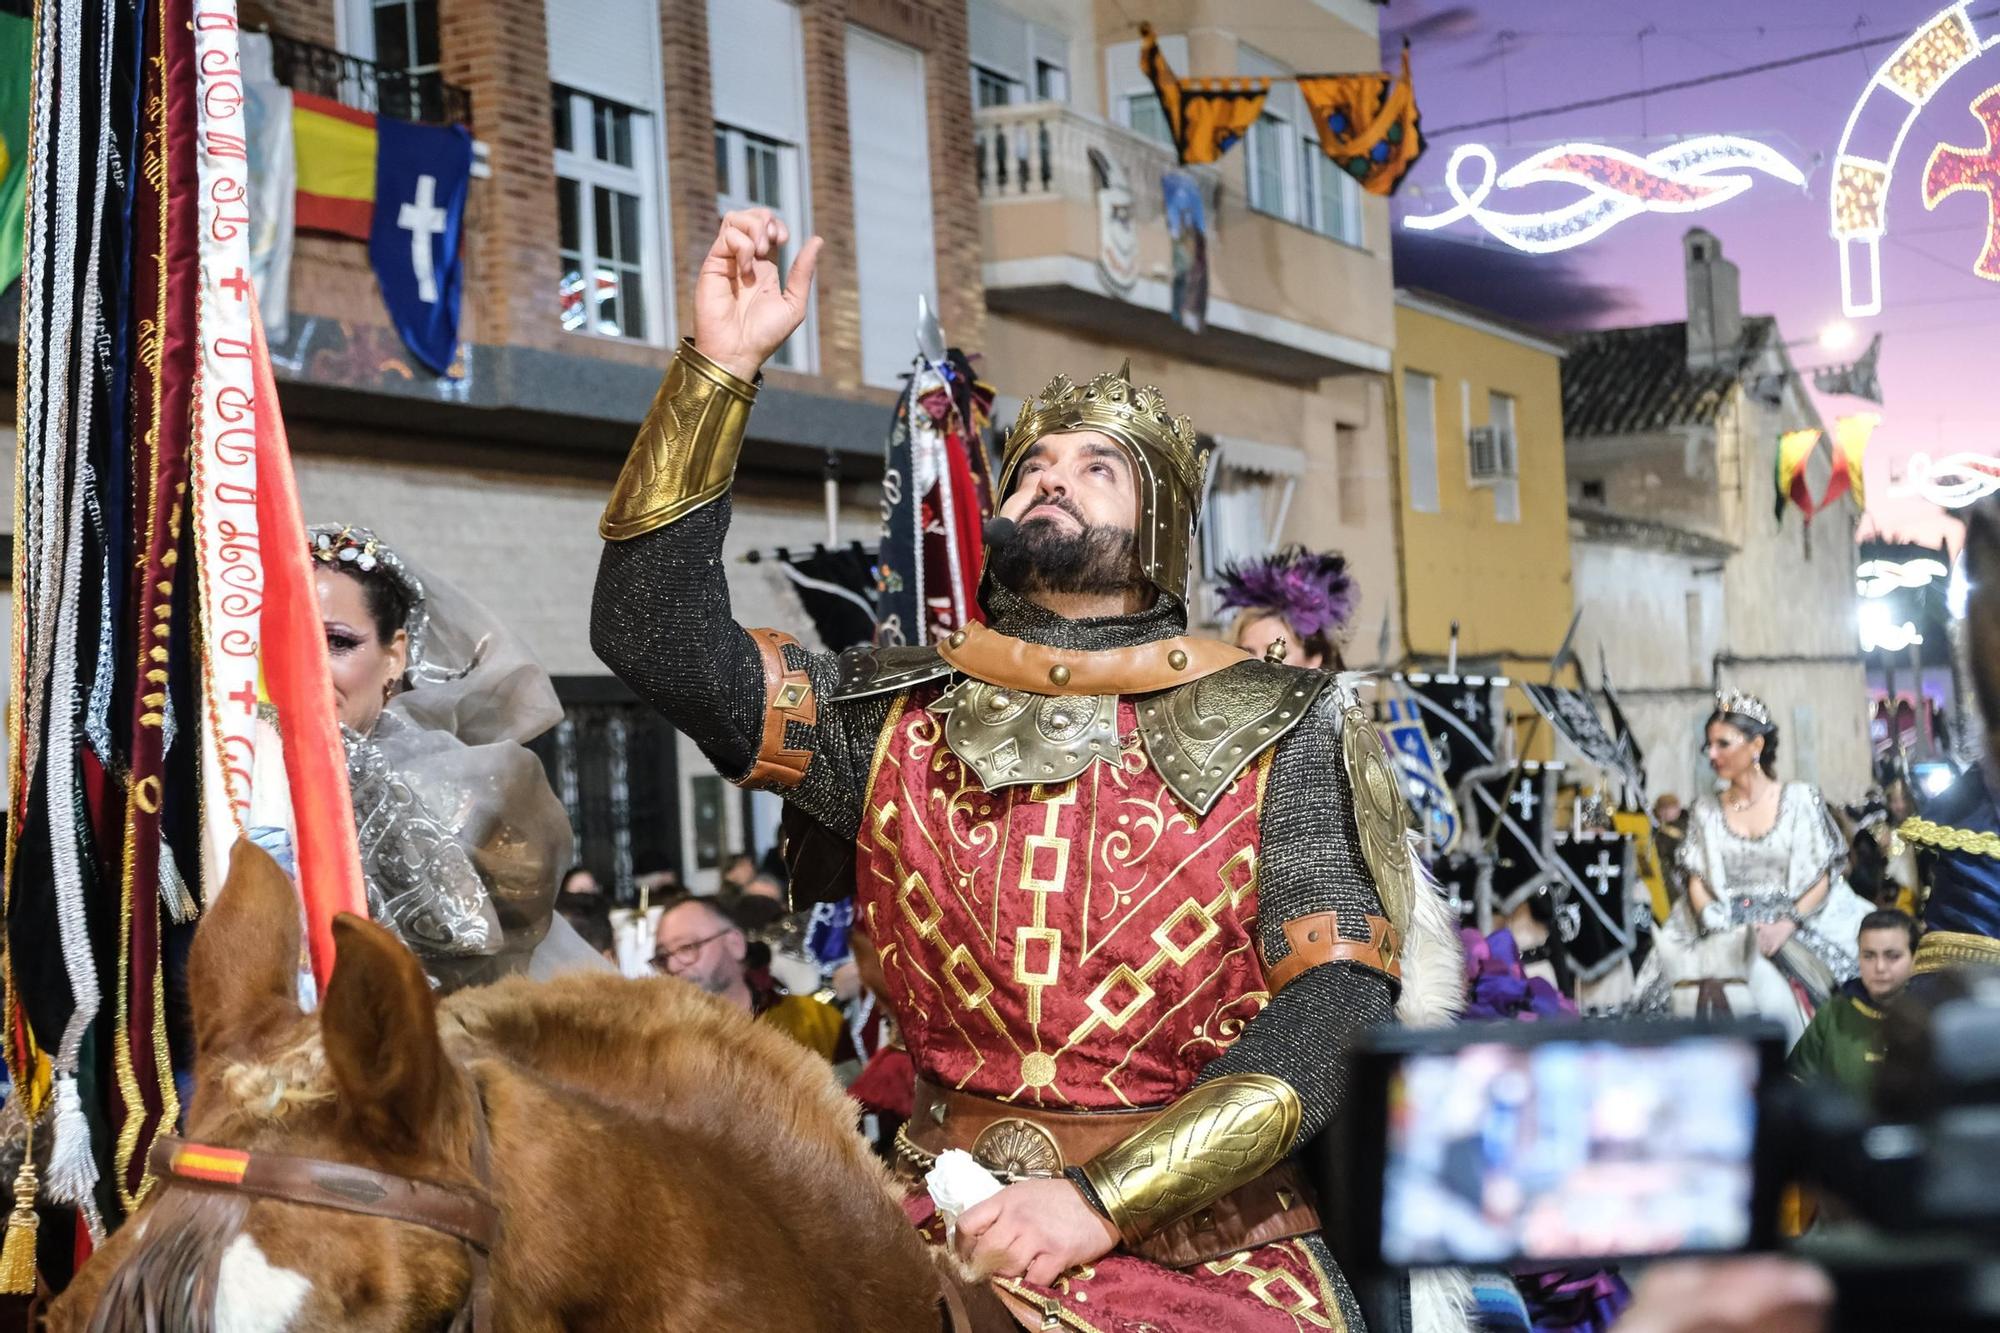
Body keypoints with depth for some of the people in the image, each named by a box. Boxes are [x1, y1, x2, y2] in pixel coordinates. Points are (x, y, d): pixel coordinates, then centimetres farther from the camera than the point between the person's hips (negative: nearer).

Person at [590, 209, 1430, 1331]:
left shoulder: (1279, 732, 2)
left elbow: (1339, 1006, -7)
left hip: (1205, 1240, -1)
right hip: (950, 1229, 2)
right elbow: (659, 633, 0)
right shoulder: (902, 718, 9)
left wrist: (1102, 1199, -17)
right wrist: (721, 368, -7)